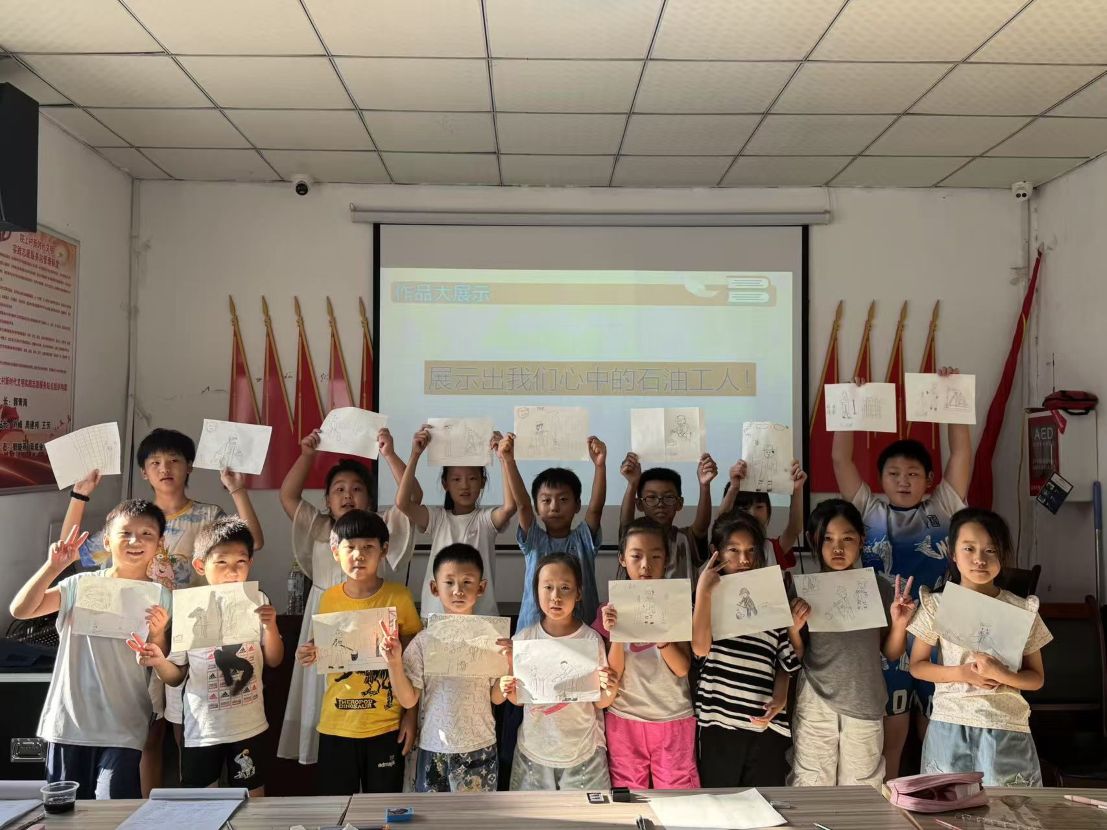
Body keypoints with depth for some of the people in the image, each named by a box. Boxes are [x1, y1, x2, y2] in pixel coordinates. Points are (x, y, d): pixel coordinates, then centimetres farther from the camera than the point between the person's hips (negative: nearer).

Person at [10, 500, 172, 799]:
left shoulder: (160, 597, 1)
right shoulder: (81, 584, 2)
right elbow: (20, 610, -8)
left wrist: (158, 634, -18)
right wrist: (53, 567, -14)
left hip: (123, 729, -1)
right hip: (69, 720, 1)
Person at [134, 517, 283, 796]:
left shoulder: (258, 603, -4)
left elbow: (274, 661, 3)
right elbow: (176, 676, -2)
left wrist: (270, 627, -14)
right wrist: (159, 662, -22)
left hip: (250, 727, 1)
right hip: (202, 730, -1)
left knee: (252, 799, 13)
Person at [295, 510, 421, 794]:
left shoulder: (399, 597, -8)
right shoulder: (329, 599, -2)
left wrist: (411, 714, -3)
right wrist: (311, 655, -10)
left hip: (386, 725, -2)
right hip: (336, 725, 2)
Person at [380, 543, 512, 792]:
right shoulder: (424, 641, -6)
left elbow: (497, 697, -1)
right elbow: (408, 700, -3)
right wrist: (394, 662, -15)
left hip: (479, 748, 0)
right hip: (433, 749, 1)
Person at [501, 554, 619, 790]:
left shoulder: (591, 640, -11)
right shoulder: (523, 640, -5)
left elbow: (599, 703, -3)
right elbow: (519, 699, 4)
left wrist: (610, 691, -24)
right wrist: (509, 692, -17)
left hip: (583, 751, -1)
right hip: (534, 749, 2)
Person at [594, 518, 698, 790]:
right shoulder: (611, 610, -2)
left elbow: (682, 668, -8)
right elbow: (613, 675, -5)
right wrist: (615, 634, -21)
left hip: (674, 719, 0)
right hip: (624, 719, 0)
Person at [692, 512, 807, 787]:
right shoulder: (709, 597, 3)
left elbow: (785, 663, 12)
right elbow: (700, 647, -15)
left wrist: (780, 700, -6)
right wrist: (703, 590, -13)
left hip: (766, 725, 2)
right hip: (718, 724, -2)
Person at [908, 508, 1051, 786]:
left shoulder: (1022, 610, 0)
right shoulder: (937, 606, -1)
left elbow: (1037, 678, 5)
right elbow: (917, 665, 3)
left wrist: (1002, 674, -15)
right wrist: (962, 673, -12)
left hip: (1006, 727, 0)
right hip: (950, 725, 0)